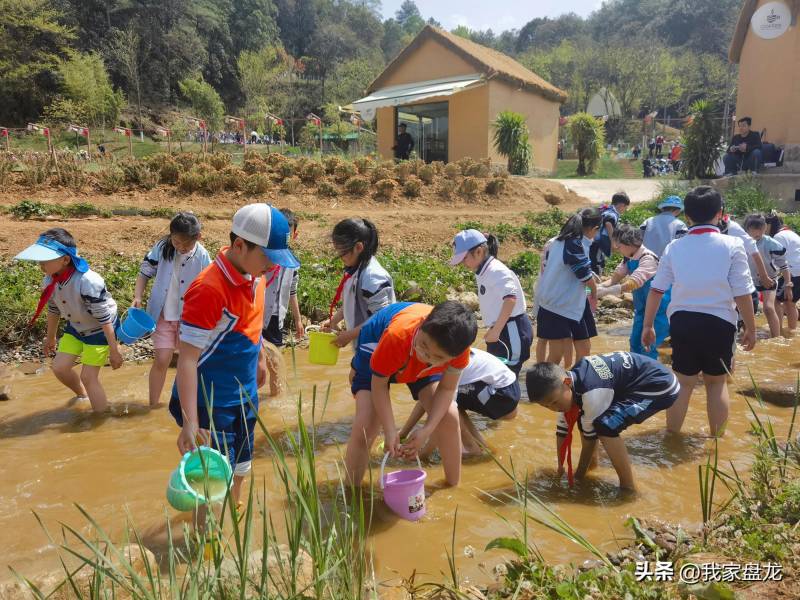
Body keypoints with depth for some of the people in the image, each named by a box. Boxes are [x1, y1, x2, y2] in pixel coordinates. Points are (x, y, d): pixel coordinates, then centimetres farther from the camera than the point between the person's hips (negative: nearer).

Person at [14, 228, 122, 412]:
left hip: (100, 330, -7)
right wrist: (50, 338, 19)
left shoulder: (88, 282, -36)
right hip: (76, 328, 7)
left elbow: (105, 318, -29)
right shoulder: (50, 280, -12)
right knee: (59, 367, 8)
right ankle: (82, 396, 38)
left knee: (88, 377, -6)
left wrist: (114, 350, -22)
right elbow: (54, 310, 7)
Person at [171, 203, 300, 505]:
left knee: (240, 470, 23)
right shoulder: (209, 289, -28)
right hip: (212, 403, -8)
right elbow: (187, 359, -28)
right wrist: (190, 422, -31)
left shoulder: (255, 276, -3)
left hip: (245, 395, 8)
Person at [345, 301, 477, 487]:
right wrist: (390, 432, -34)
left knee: (449, 417, -11)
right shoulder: (397, 336, -45)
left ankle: (454, 486, 12)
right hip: (375, 351, -3)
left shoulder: (459, 348, -35)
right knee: (365, 425, -20)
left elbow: (447, 389, -19)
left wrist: (427, 430, -30)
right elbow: (379, 384, -29)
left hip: (418, 368, 3)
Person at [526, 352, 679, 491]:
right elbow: (562, 430, 4)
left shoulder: (592, 393, -33)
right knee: (584, 420, 4)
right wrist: (560, 468, 12)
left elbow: (591, 435, -18)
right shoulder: (570, 379, -7)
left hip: (659, 387, -9)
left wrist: (580, 472, -3)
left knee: (605, 425, -24)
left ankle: (628, 488, -8)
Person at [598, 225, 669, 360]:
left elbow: (633, 284, -34)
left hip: (659, 309, -9)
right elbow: (615, 278, -1)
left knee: (647, 348, -9)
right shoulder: (629, 259, 2)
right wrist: (598, 288, -18)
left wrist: (606, 291, -38)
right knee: (635, 344, 13)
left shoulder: (648, 259, -24)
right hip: (642, 308, 9)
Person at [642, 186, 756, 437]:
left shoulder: (674, 247, 0)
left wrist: (647, 325, 13)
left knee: (683, 382, 15)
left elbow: (656, 290, 3)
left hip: (682, 321, 2)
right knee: (717, 382, 17)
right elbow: (742, 294, -8)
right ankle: (716, 439, 28)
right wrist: (751, 328, 5)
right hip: (719, 323, -2)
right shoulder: (732, 245, -8)